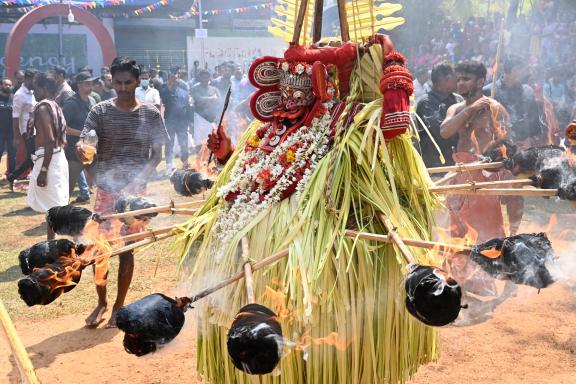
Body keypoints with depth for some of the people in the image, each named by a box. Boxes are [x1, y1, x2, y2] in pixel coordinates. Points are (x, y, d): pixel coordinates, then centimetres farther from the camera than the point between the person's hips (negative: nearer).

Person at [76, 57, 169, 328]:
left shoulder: (151, 114, -1)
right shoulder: (101, 111, -1)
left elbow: (157, 154, 3)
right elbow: (83, 139, -13)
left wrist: (139, 178, -13)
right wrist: (80, 148, -38)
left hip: (135, 192, 0)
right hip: (106, 190, 1)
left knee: (127, 250, 7)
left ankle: (119, 305, 22)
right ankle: (101, 302, 24)